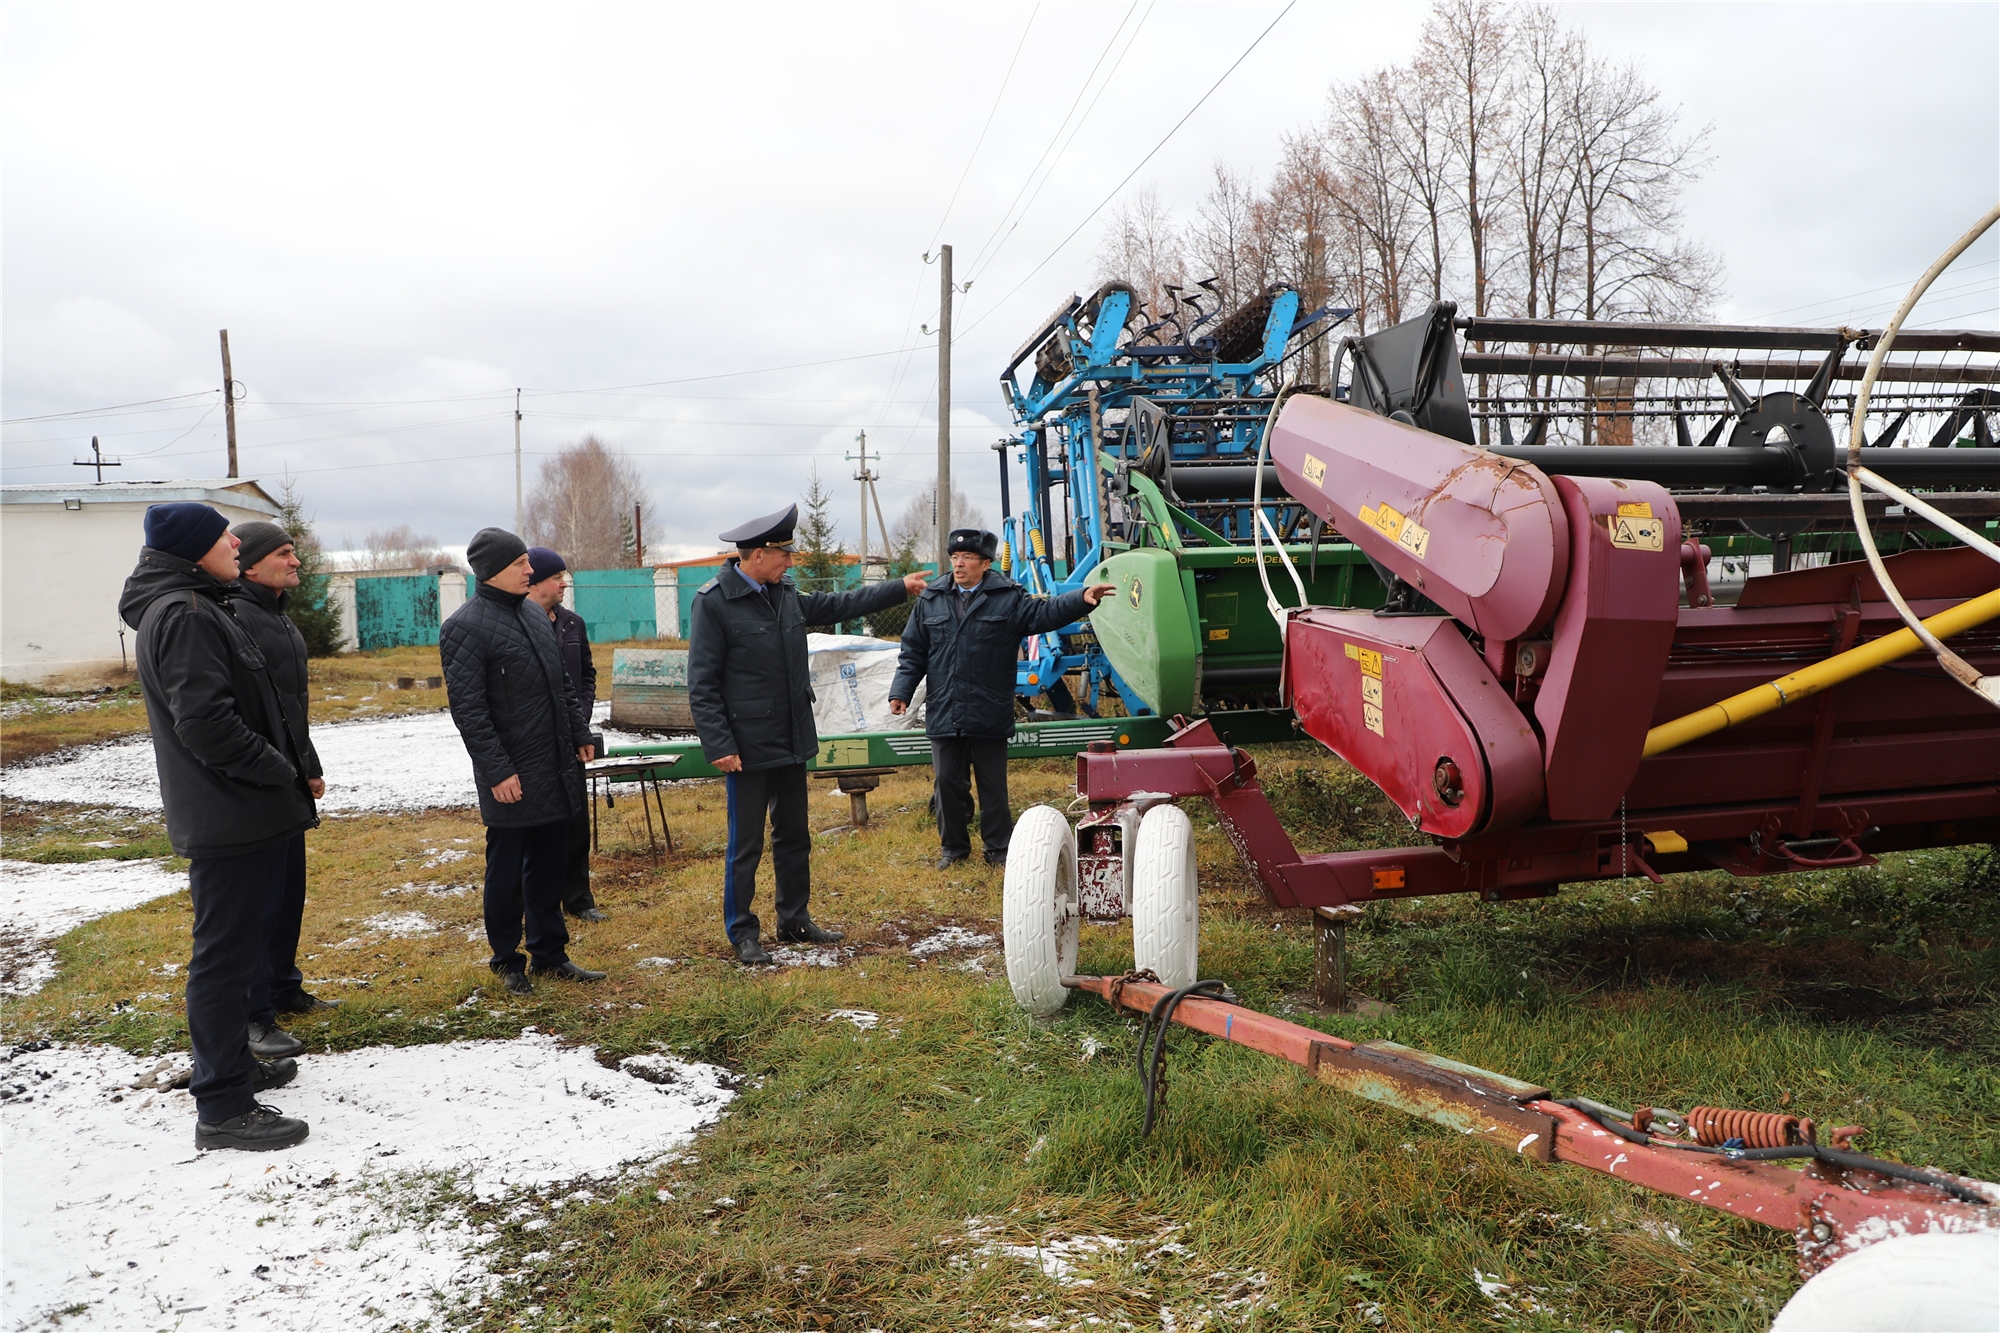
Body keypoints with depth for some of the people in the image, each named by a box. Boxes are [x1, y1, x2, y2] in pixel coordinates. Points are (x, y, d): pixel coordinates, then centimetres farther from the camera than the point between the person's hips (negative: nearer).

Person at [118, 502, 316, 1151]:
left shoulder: (186, 607, 16)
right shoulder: (184, 615, -17)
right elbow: (205, 719, -26)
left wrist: (283, 770, 15)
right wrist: (277, 769, -15)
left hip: (235, 813, 11)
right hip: (230, 818, -11)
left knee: (233, 946, 20)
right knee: (225, 955, -4)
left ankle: (231, 1065, 35)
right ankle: (222, 1108, 3)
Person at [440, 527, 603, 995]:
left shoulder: (535, 614, 12)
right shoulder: (465, 628, -13)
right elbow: (467, 709, -16)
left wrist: (579, 734, 16)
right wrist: (497, 771, -19)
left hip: (556, 771, 7)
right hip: (511, 778, -7)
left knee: (549, 865, 15)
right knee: (506, 873, 5)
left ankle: (551, 953, 26)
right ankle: (507, 962, 20)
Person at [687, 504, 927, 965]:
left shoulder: (786, 595, 8)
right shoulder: (713, 602, -14)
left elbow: (836, 605, 25)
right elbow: (701, 684, -15)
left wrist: (899, 587, 27)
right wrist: (719, 747, -20)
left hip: (792, 743, 8)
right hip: (748, 749, -7)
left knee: (794, 837, 16)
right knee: (746, 845, 2)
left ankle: (795, 920, 29)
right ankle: (742, 933, 15)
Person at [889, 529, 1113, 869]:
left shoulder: (1008, 598, 0)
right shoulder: (930, 600, 8)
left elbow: (1046, 612, -12)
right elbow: (913, 653, 12)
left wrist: (1082, 598, -27)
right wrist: (901, 691, 3)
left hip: (990, 716, -2)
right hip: (943, 714, 2)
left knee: (993, 786, 7)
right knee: (948, 782, 9)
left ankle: (999, 848, 21)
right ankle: (953, 846, 26)